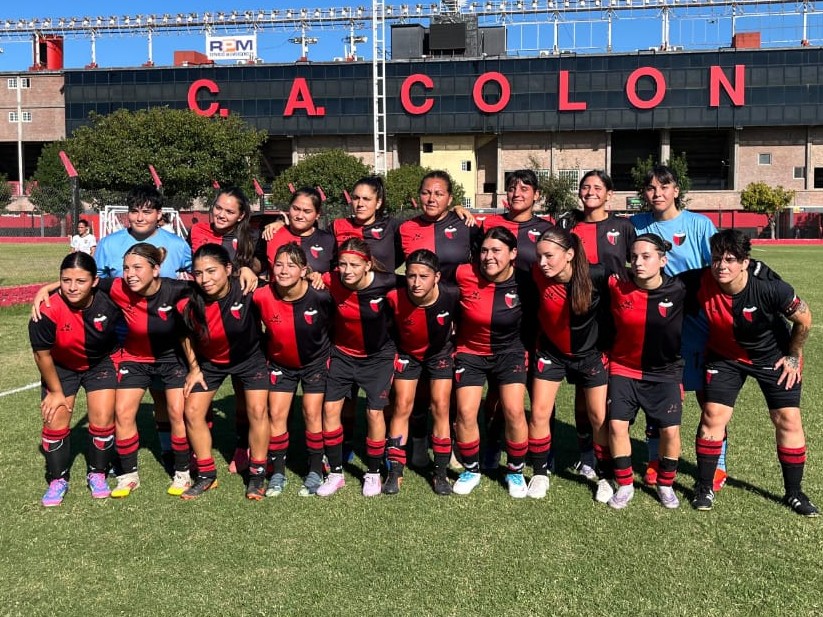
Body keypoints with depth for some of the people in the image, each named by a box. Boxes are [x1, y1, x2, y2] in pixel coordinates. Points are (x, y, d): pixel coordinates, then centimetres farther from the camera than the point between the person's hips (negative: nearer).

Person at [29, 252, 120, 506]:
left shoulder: (108, 301, -30)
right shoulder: (49, 311, -32)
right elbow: (42, 354, -15)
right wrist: (56, 391, -6)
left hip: (100, 363, 1)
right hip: (61, 366, 0)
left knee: (103, 419, -6)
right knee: (55, 420, -3)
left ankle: (97, 474, 17)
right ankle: (58, 480, 18)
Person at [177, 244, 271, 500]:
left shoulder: (247, 292, -31)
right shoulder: (189, 303, -24)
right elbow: (186, 334, -2)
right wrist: (194, 368, 0)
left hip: (249, 357, -2)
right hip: (208, 361, 2)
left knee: (258, 411, -12)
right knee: (192, 412, -3)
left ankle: (257, 475, 7)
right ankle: (206, 475, 15)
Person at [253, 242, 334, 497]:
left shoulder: (319, 296, -28)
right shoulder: (262, 297, -24)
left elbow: (335, 323, -9)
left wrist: (326, 346, -2)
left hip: (315, 360, -2)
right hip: (281, 362, 2)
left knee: (312, 413, -1)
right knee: (276, 413, 0)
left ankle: (315, 472, 13)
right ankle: (278, 473, 13)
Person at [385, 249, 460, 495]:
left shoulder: (451, 296, -31)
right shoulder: (395, 298, -32)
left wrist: (457, 348, -3)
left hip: (440, 352, 0)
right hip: (407, 353, 0)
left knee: (441, 408, -3)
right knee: (402, 406, -2)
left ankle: (441, 473, 8)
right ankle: (395, 472, 7)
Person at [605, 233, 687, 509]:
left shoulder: (678, 291, -15)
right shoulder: (617, 286, -15)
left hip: (665, 372, 0)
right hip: (623, 369, 1)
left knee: (670, 430, -3)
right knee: (617, 425, -6)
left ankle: (665, 485, 21)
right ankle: (625, 485, 14)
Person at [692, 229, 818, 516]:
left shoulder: (770, 287, -30)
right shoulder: (702, 284, -26)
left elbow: (804, 319, -13)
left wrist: (793, 356, -5)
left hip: (773, 356, -1)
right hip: (725, 355, 1)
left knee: (788, 419, -1)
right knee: (712, 415, -7)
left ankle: (794, 493, 16)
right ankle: (704, 488, 7)